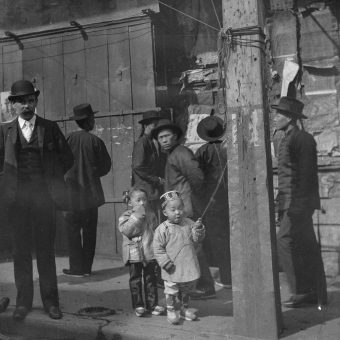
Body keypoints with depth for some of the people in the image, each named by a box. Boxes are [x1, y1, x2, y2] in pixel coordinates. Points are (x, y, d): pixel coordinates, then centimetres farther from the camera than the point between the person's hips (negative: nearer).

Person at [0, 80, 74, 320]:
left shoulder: (50, 128, 6)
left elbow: (67, 159, 9)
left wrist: (51, 178, 6)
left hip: (44, 196, -1)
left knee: (46, 249, 3)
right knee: (21, 250, 6)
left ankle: (50, 301, 11)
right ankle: (24, 301, 15)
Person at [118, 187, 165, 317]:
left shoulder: (151, 215, 9)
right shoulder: (126, 216, -4)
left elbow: (157, 231, 15)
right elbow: (126, 230, -21)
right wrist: (137, 215, -21)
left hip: (150, 253, 3)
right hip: (134, 254, -3)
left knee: (151, 279, 9)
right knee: (135, 280, 4)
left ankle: (152, 304, 18)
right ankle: (138, 305, 14)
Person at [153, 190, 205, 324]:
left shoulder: (189, 223, 1)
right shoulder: (162, 229, -13)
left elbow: (197, 238, -1)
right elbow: (158, 248, -11)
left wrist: (198, 229, -21)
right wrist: (166, 262, -17)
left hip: (189, 267, 4)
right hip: (173, 270, -4)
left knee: (186, 291, 20)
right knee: (172, 292, 6)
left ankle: (184, 309, 37)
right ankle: (172, 311, 24)